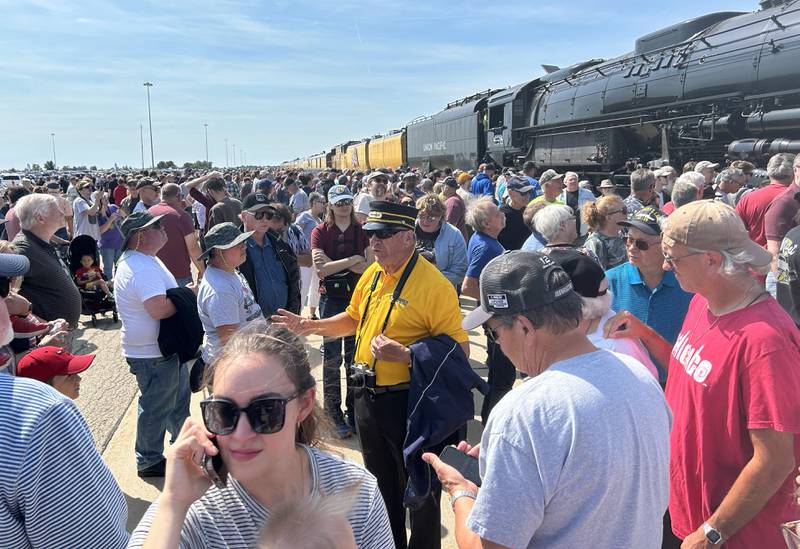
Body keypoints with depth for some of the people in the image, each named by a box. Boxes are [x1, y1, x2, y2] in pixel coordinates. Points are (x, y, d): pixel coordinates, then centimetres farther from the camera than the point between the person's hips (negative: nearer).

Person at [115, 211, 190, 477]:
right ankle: (149, 461, 23)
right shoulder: (142, 269, -27)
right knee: (156, 407, 5)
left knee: (178, 397, 25)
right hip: (153, 353, -11)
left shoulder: (140, 259, 9)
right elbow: (158, 308, -36)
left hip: (165, 347, 11)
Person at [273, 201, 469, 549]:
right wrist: (309, 326, 6)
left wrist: (403, 355, -29)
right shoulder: (371, 274, 3)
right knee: (380, 481, 25)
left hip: (407, 401, -7)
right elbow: (353, 319, 19)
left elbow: (460, 350, -21)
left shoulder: (433, 284, -20)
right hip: (368, 396, 7)